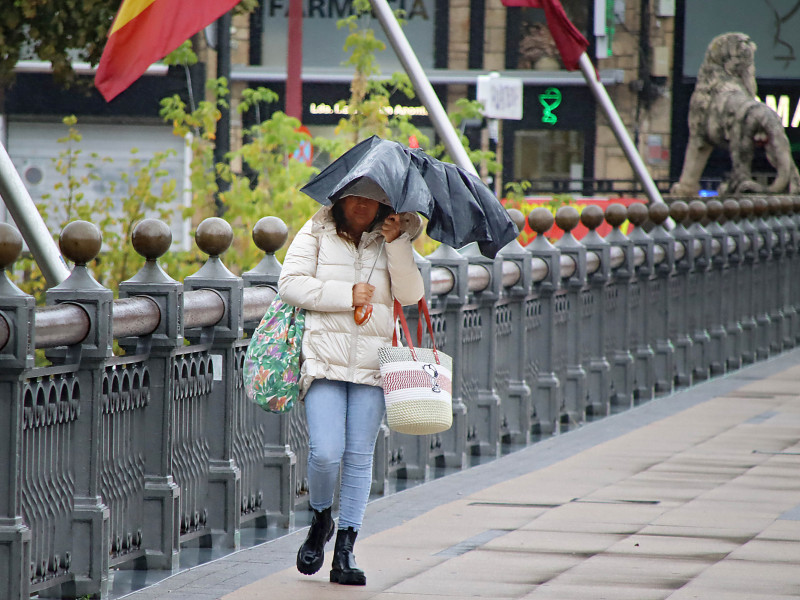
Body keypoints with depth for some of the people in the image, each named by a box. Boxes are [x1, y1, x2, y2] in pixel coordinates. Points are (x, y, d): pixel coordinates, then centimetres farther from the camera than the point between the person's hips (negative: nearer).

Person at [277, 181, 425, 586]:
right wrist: (347, 294, -11)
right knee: (326, 452, -15)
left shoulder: (391, 242, 11)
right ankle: (320, 520, 15)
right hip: (324, 360, -2)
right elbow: (291, 283, -4)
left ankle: (345, 552, 7)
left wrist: (396, 244, -11)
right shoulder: (316, 234, 5)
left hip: (372, 365, 2)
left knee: (359, 457, 0)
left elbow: (410, 294, 0)